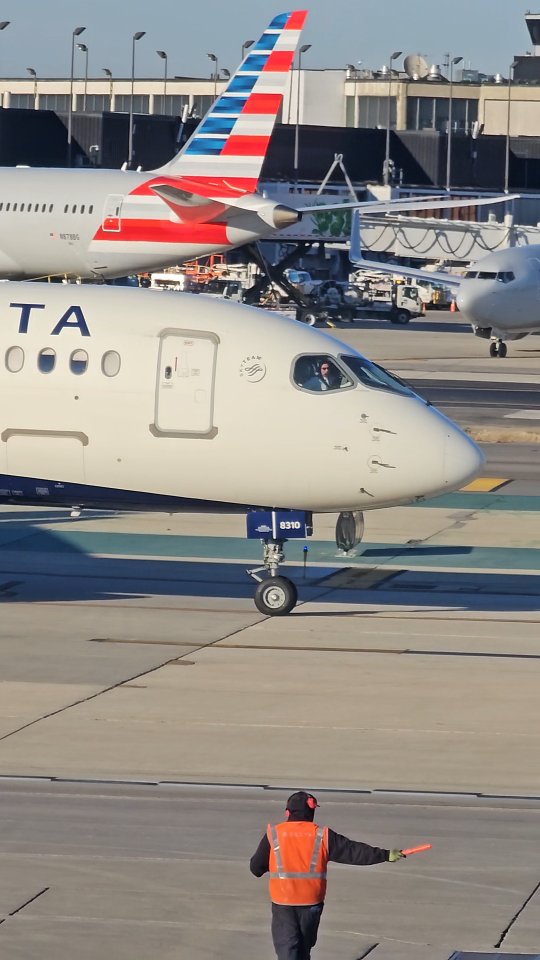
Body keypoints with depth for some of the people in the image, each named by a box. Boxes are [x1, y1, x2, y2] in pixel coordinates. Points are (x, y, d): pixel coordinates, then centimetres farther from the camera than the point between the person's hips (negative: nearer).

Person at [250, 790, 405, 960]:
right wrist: (386, 855, 6)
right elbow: (353, 851, 0)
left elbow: (256, 868, 1)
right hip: (312, 903, 2)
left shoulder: (273, 835, -2)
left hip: (283, 903, -2)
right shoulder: (322, 836, 0)